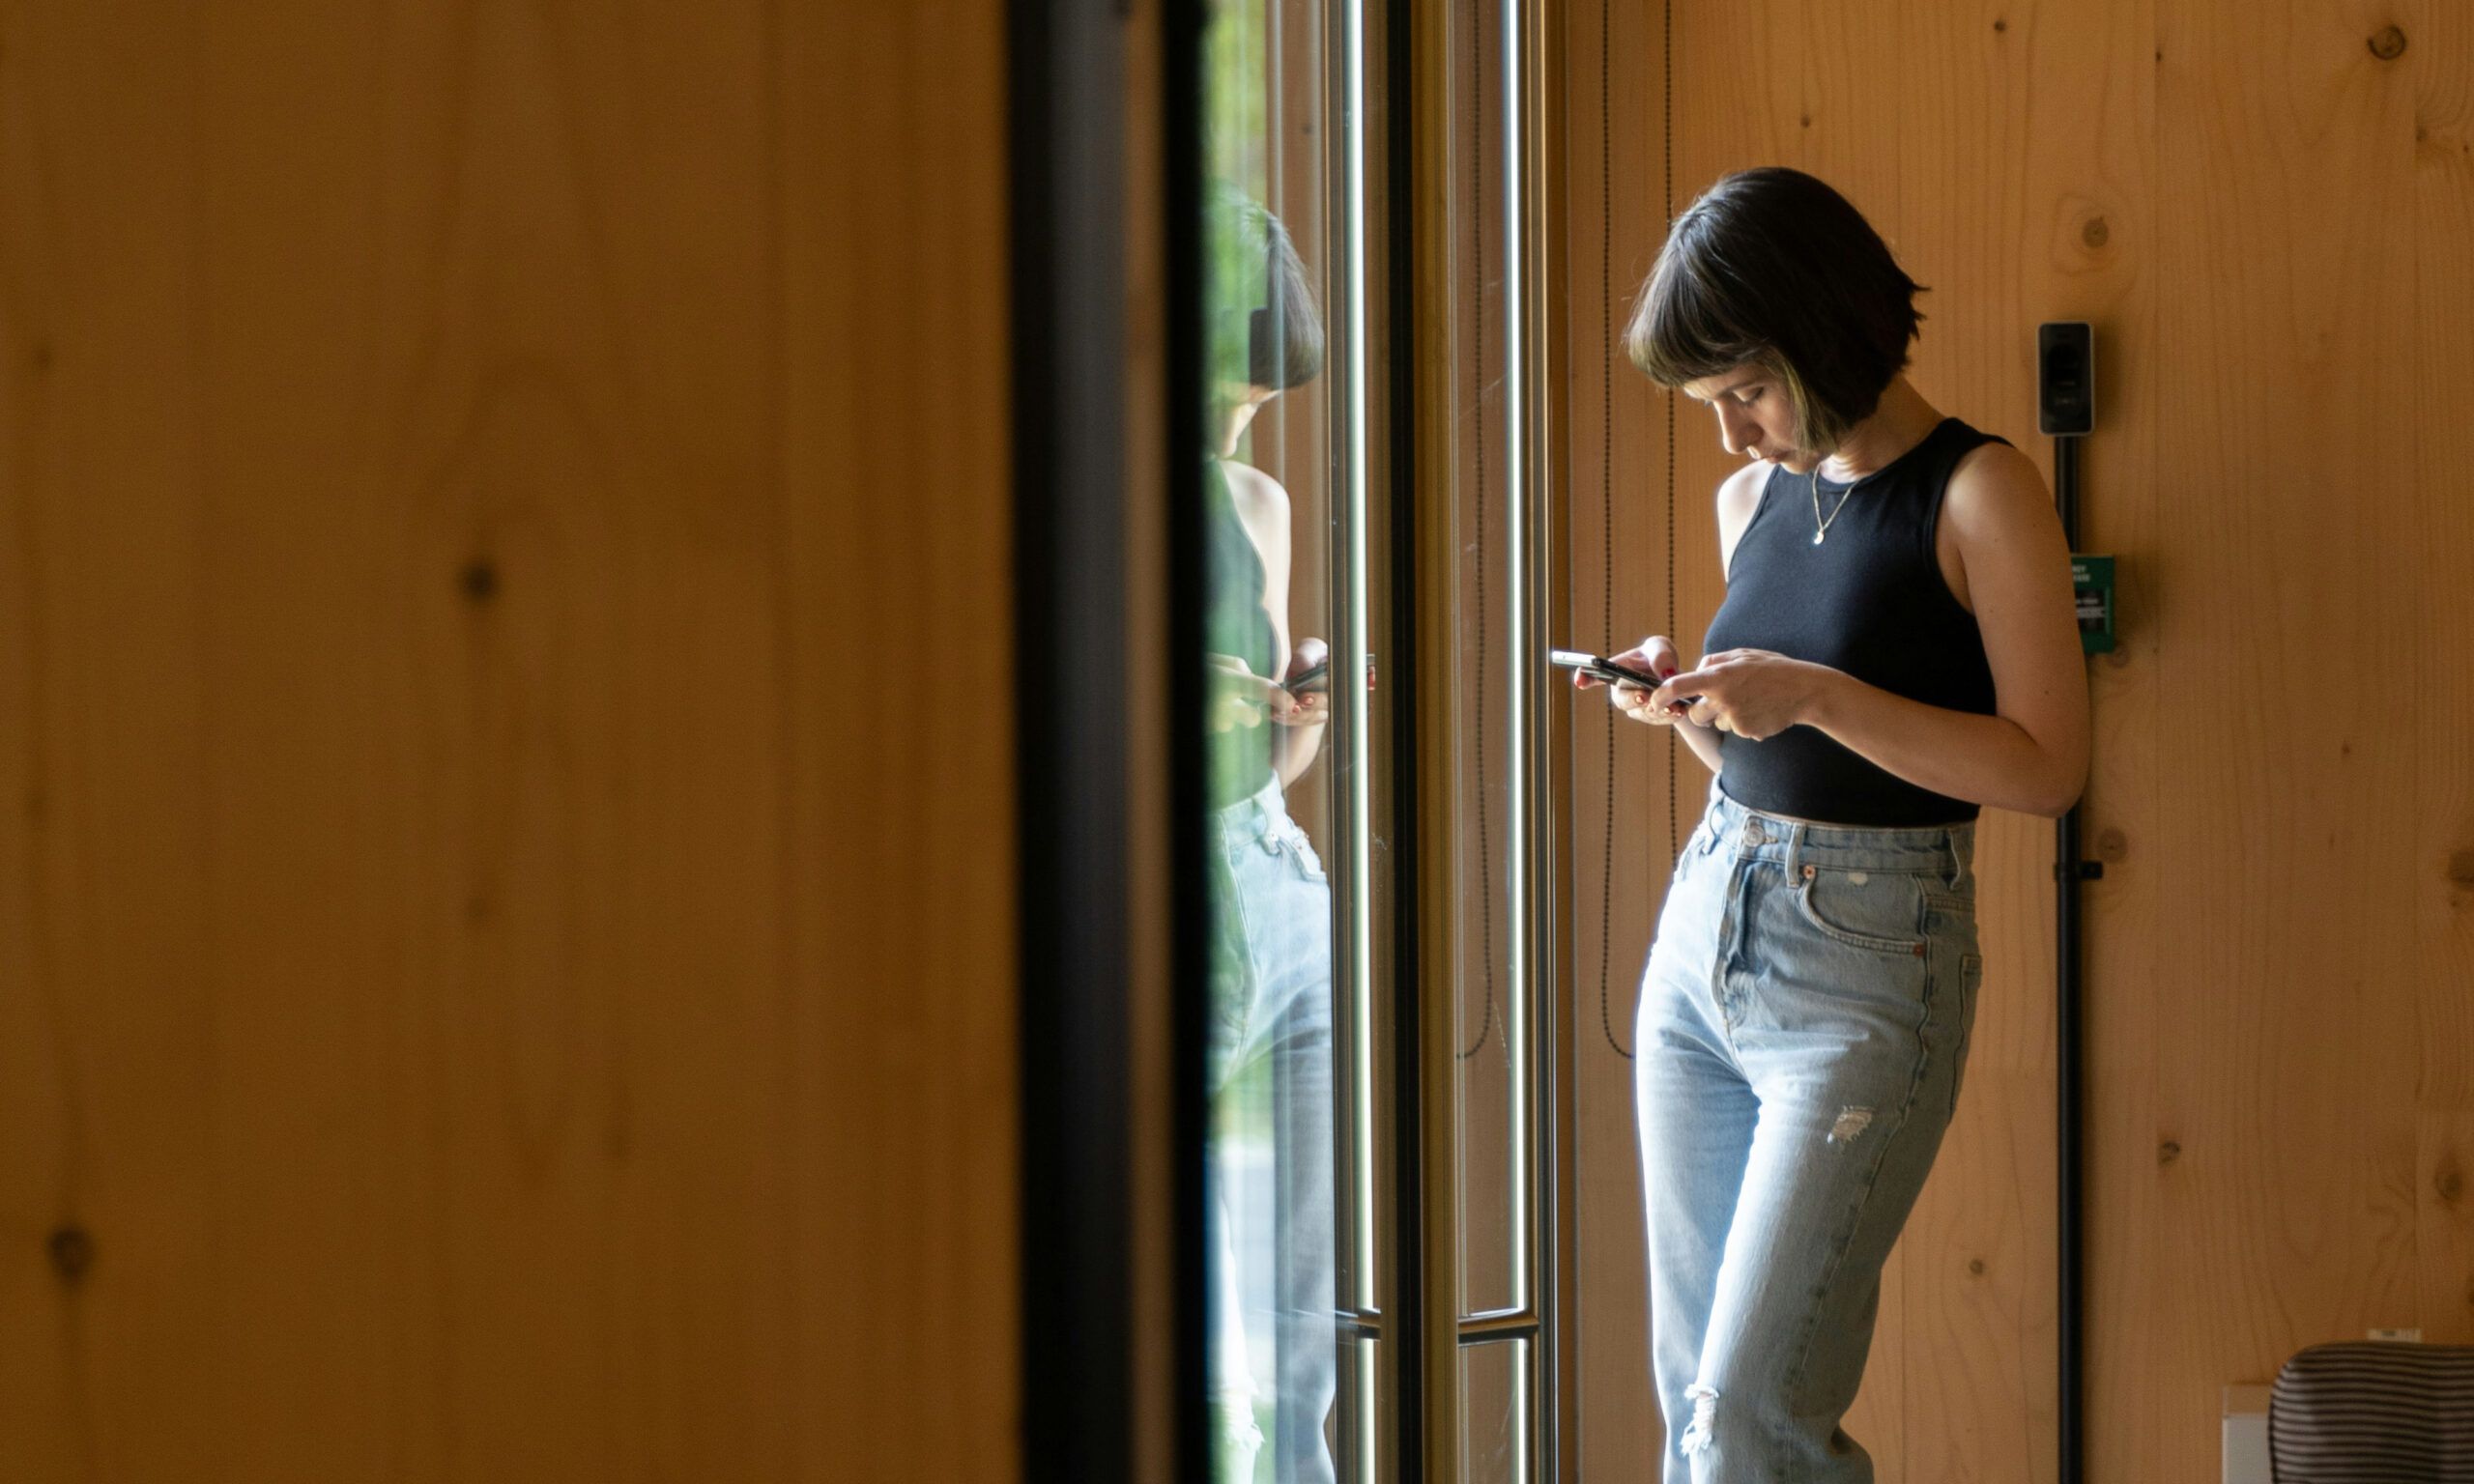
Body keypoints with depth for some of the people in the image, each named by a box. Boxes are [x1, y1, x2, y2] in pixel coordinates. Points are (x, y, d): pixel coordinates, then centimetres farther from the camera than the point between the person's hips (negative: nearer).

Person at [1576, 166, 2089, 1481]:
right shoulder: (1752, 498, 12)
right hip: (1702, 931, 7)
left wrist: (1818, 695, -19)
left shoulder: (1977, 493, -8)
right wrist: (1686, 701, 1)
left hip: (1866, 970, -7)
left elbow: (2046, 766, -12)